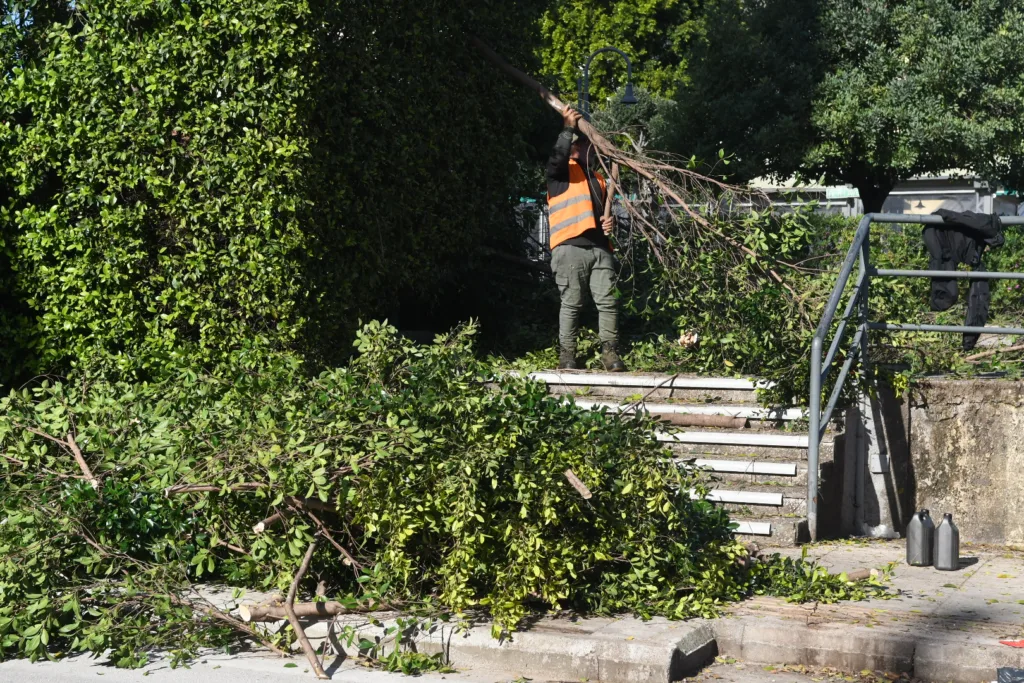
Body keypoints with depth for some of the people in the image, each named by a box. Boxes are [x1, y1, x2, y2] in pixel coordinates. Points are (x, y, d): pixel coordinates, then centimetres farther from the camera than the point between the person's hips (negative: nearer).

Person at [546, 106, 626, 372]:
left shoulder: (597, 178, 29)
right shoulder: (562, 172, 8)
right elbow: (557, 158, -17)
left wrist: (610, 223, 14)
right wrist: (568, 129, -22)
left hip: (600, 248, 6)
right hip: (570, 248, -6)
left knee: (607, 302, -2)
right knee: (571, 304, -5)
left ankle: (610, 353, 2)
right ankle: (566, 355, 0)